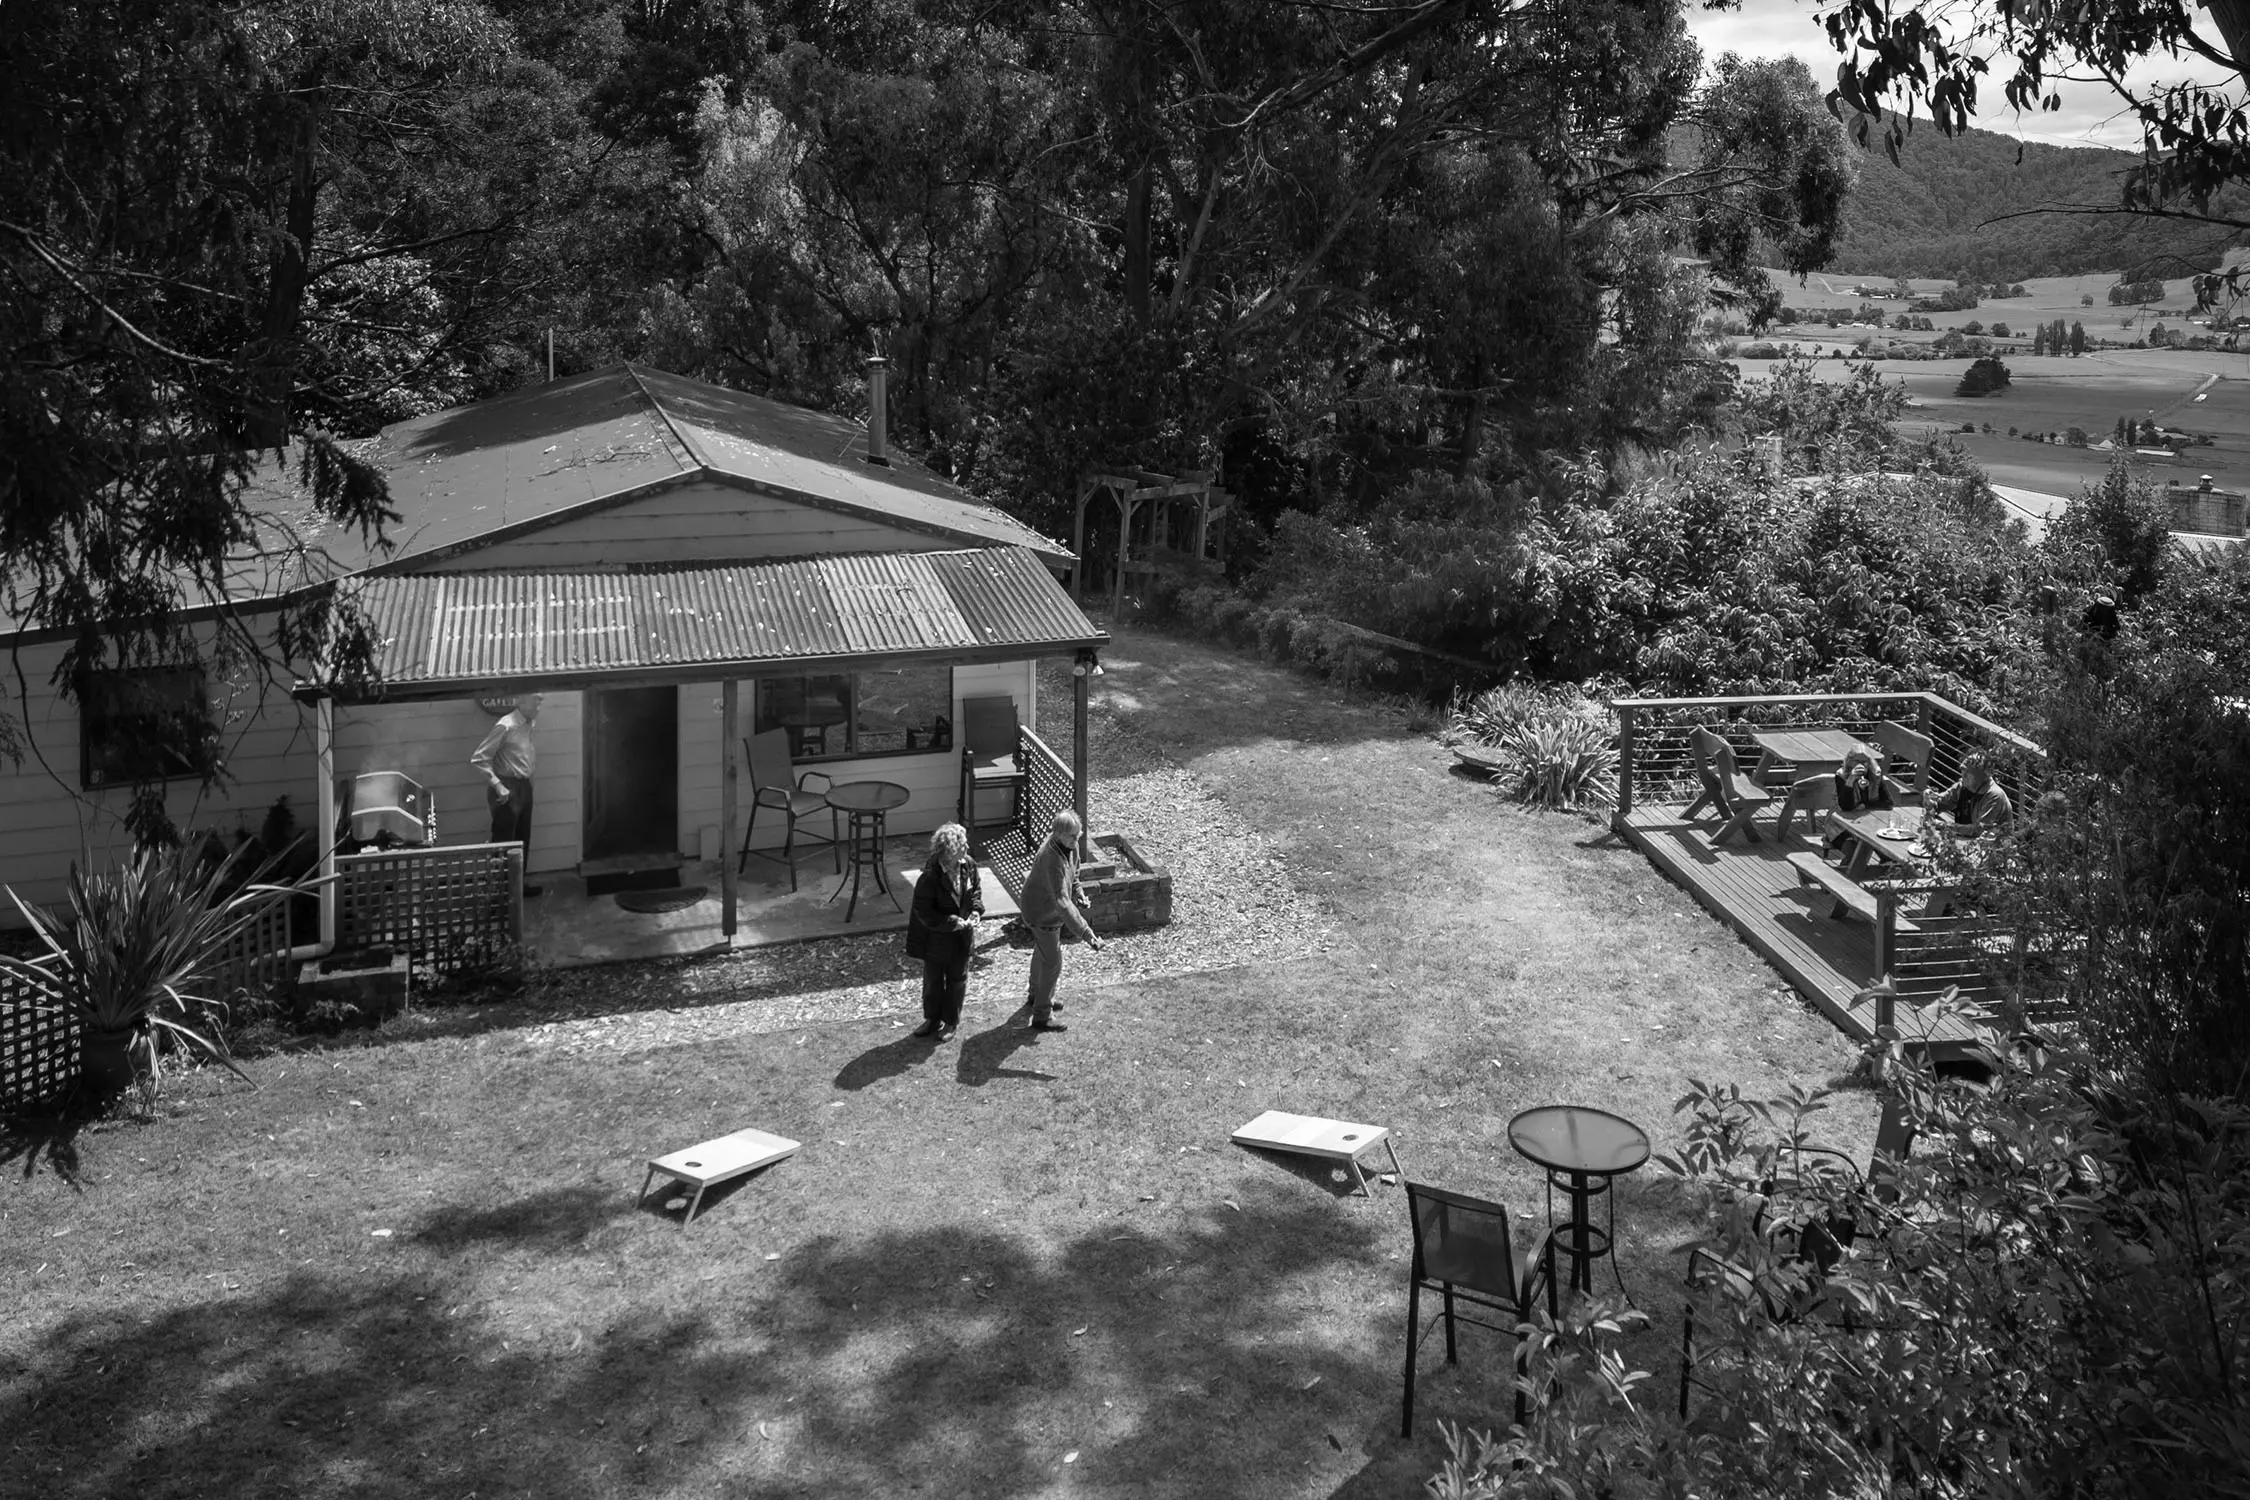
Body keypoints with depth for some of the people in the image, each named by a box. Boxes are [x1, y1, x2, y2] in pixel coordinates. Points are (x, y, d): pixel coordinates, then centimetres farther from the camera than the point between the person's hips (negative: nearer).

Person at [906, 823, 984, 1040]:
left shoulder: (968, 865, -12)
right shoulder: (929, 877, -29)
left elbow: (976, 889, 7)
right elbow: (924, 912, -23)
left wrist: (976, 910, -10)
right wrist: (952, 923, -25)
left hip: (962, 936, 4)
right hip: (936, 937, -4)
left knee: (957, 979, 18)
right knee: (932, 979, 17)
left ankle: (951, 1022, 37)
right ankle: (933, 1019, 39)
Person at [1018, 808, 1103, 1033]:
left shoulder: (1069, 845, -11)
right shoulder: (1052, 860, -40)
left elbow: (1072, 873, 11)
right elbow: (1062, 902, -45)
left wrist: (1079, 893, -7)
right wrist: (1087, 934, -49)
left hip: (1046, 910, 9)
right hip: (1043, 915, -9)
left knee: (1041, 953, 28)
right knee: (1052, 963, 2)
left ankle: (1038, 995, 51)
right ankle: (1042, 1015, 16)